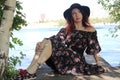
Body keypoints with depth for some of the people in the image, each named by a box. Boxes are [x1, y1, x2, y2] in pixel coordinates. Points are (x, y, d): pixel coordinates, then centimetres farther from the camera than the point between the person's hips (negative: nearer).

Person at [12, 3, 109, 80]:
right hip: (64, 58, 4)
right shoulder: (66, 30, 18)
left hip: (77, 60, -4)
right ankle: (31, 71, -34)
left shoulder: (90, 30, 9)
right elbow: (56, 40, 3)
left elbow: (94, 49, 8)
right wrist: (42, 44, -15)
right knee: (45, 42, -21)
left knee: (50, 44, -26)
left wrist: (100, 66, 0)